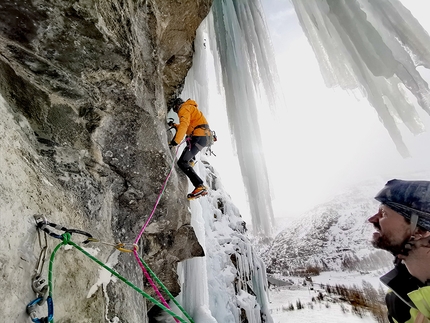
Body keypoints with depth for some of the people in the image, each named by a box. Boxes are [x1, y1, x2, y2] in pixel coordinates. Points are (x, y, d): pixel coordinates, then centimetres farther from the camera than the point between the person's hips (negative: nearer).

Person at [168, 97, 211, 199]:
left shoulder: (184, 108, -3)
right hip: (205, 137, 10)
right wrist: (175, 125, 43)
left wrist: (176, 141, -29)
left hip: (199, 137, -10)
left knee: (182, 162, -14)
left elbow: (184, 125, -22)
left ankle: (200, 187, -25)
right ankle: (191, 160, 42)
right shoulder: (190, 108, 28)